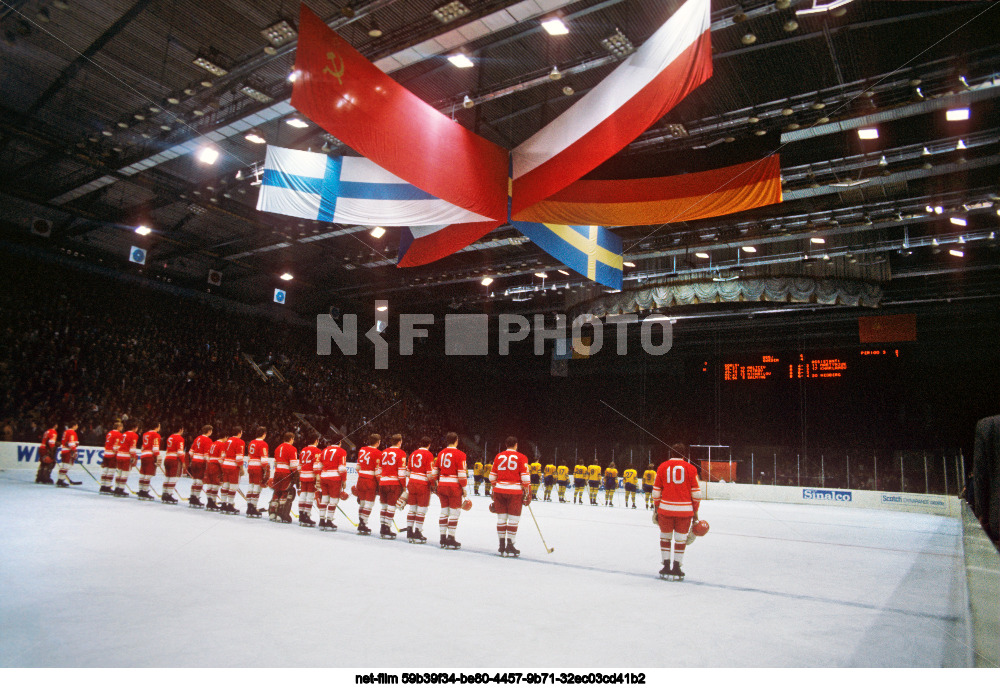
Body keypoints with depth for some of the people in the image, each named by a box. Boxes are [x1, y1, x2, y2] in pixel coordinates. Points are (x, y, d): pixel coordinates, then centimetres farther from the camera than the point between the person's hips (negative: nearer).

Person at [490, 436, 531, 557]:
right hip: (515, 492, -4)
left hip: (499, 490, 4)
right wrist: (527, 493, 1)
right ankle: (509, 547, 3)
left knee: (501, 519, 10)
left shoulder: (498, 456, 10)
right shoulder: (521, 457, -1)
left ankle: (502, 546, 15)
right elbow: (525, 478, -6)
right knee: (513, 519, 3)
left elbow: (492, 476, 11)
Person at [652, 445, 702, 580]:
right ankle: (676, 569, 12)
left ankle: (666, 567, 15)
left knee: (665, 537, 14)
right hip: (684, 510, -1)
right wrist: (695, 511, 10)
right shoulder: (691, 469, 1)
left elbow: (656, 491, 4)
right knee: (680, 539, 10)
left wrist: (656, 509, 13)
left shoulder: (662, 467, 3)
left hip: (665, 509, 1)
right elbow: (696, 493, 0)